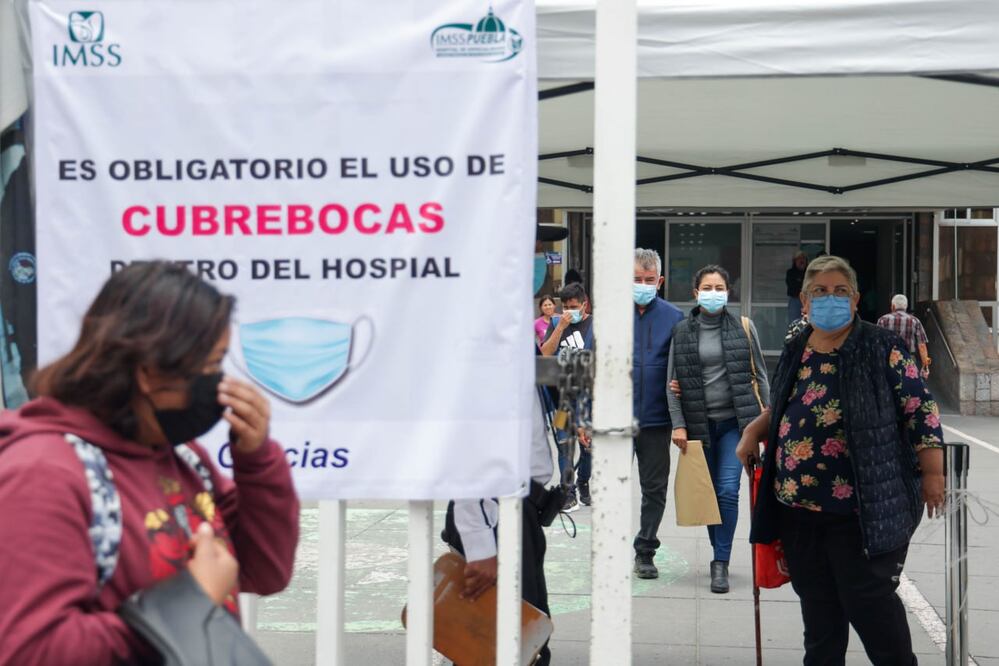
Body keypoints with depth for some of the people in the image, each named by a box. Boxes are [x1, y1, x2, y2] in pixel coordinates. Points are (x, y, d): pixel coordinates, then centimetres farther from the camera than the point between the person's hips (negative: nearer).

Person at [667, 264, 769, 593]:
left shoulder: (743, 327, 3)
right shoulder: (682, 332, 3)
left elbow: (759, 375, 8)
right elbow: (673, 383, 4)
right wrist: (679, 424, -3)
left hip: (735, 421, -1)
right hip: (699, 424, 1)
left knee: (728, 491, -10)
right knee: (709, 493, 7)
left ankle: (721, 563, -4)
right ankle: (720, 554, 23)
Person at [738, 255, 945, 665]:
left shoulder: (881, 350, -8)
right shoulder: (794, 354, 9)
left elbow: (920, 410, -8)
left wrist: (932, 473, -11)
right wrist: (753, 431, 8)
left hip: (862, 508, -6)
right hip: (798, 506, 6)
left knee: (868, 601, -1)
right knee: (817, 602, 16)